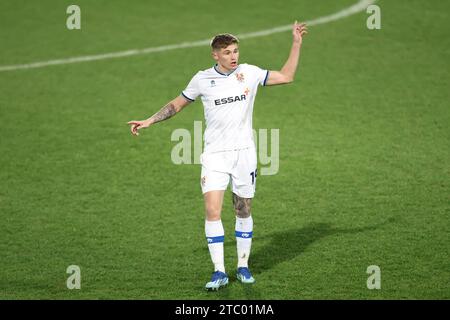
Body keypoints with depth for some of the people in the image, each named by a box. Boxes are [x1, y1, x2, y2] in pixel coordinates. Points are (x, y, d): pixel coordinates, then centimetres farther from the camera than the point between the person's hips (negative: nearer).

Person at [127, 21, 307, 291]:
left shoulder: (250, 73, 1)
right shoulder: (202, 79, -1)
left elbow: (287, 76, 7)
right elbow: (177, 104, 13)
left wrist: (297, 44, 1)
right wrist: (149, 121, 7)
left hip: (244, 152, 1)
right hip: (215, 155, -1)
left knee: (244, 211, 7)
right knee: (213, 211, -13)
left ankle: (243, 266, 21)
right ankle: (219, 272, -7)